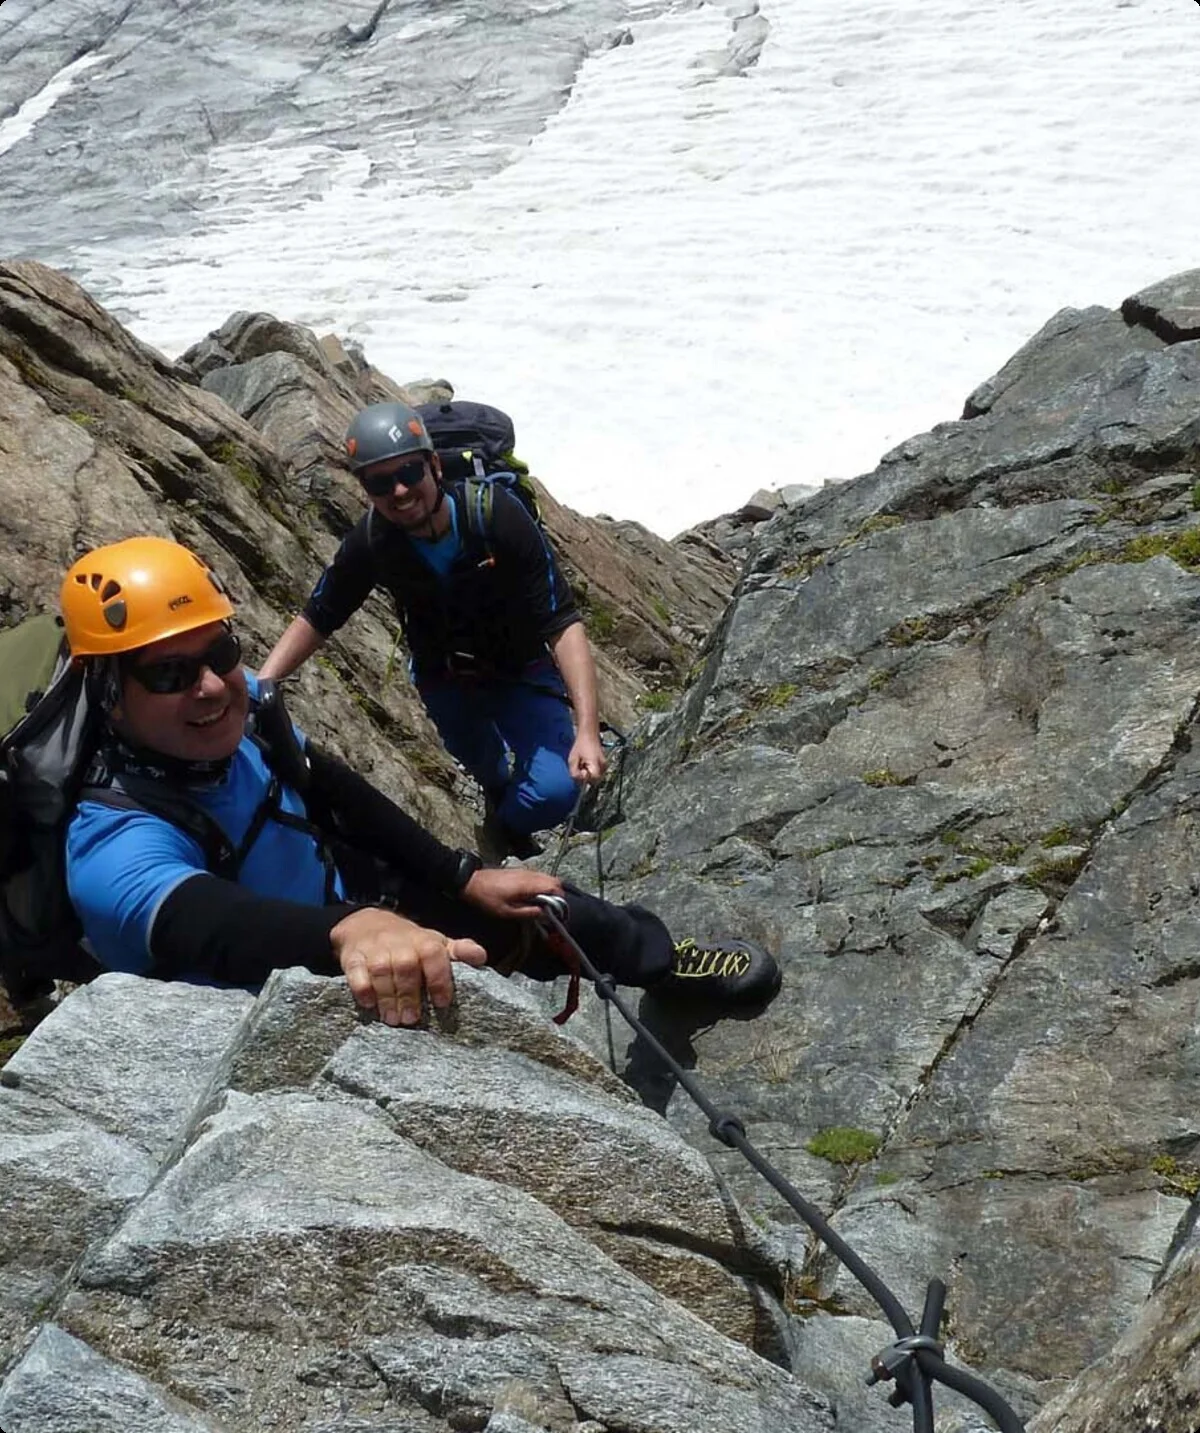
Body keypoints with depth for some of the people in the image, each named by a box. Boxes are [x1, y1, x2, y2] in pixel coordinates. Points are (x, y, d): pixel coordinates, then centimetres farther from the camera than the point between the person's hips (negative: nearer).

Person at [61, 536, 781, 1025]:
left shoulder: (241, 708, -15)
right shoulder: (117, 848, -35)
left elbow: (336, 792, 0)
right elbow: (211, 924, -55)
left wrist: (466, 876, -2)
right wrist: (352, 932, -74)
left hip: (347, 900, 6)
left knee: (535, 907, 13)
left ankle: (663, 960, 42)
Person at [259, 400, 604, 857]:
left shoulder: (497, 514, -31)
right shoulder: (370, 543, -22)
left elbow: (563, 625, -31)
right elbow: (315, 621, -6)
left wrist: (587, 729, -40)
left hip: (523, 672, -2)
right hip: (443, 679, 3)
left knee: (555, 793, -21)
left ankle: (505, 822, 14)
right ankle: (499, 790, 57)